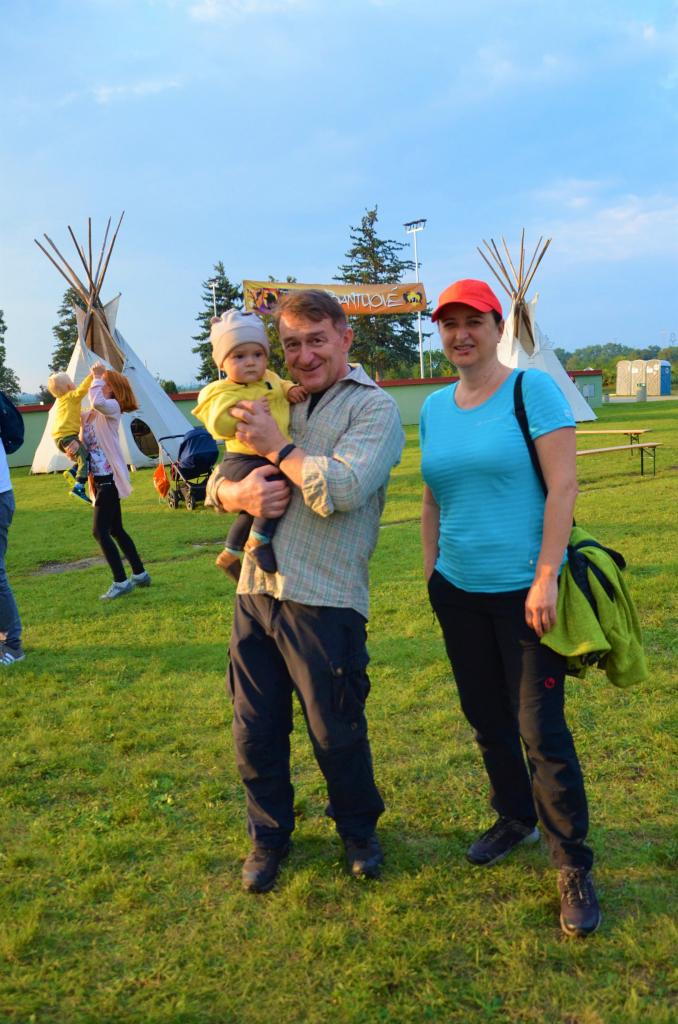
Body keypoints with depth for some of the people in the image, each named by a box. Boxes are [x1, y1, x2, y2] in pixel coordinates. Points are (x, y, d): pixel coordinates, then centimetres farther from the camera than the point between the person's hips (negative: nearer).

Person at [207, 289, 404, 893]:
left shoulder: (373, 407, -3)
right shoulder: (280, 403, 15)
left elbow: (342, 489, -19)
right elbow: (218, 481, 15)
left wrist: (276, 445, -10)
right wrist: (240, 493, -9)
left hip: (323, 600, -5)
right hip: (256, 591, 6)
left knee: (336, 734, 9)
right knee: (255, 730, 13)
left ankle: (358, 829, 36)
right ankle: (269, 835, 36)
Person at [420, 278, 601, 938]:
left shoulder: (531, 389, -9)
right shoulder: (434, 408, 8)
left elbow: (563, 484, -14)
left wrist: (546, 576, -18)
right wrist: (431, 571, 12)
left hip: (524, 589, -5)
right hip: (458, 591, 6)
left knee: (540, 730, -2)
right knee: (485, 717, 16)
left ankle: (573, 867, 15)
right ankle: (515, 820, 39)